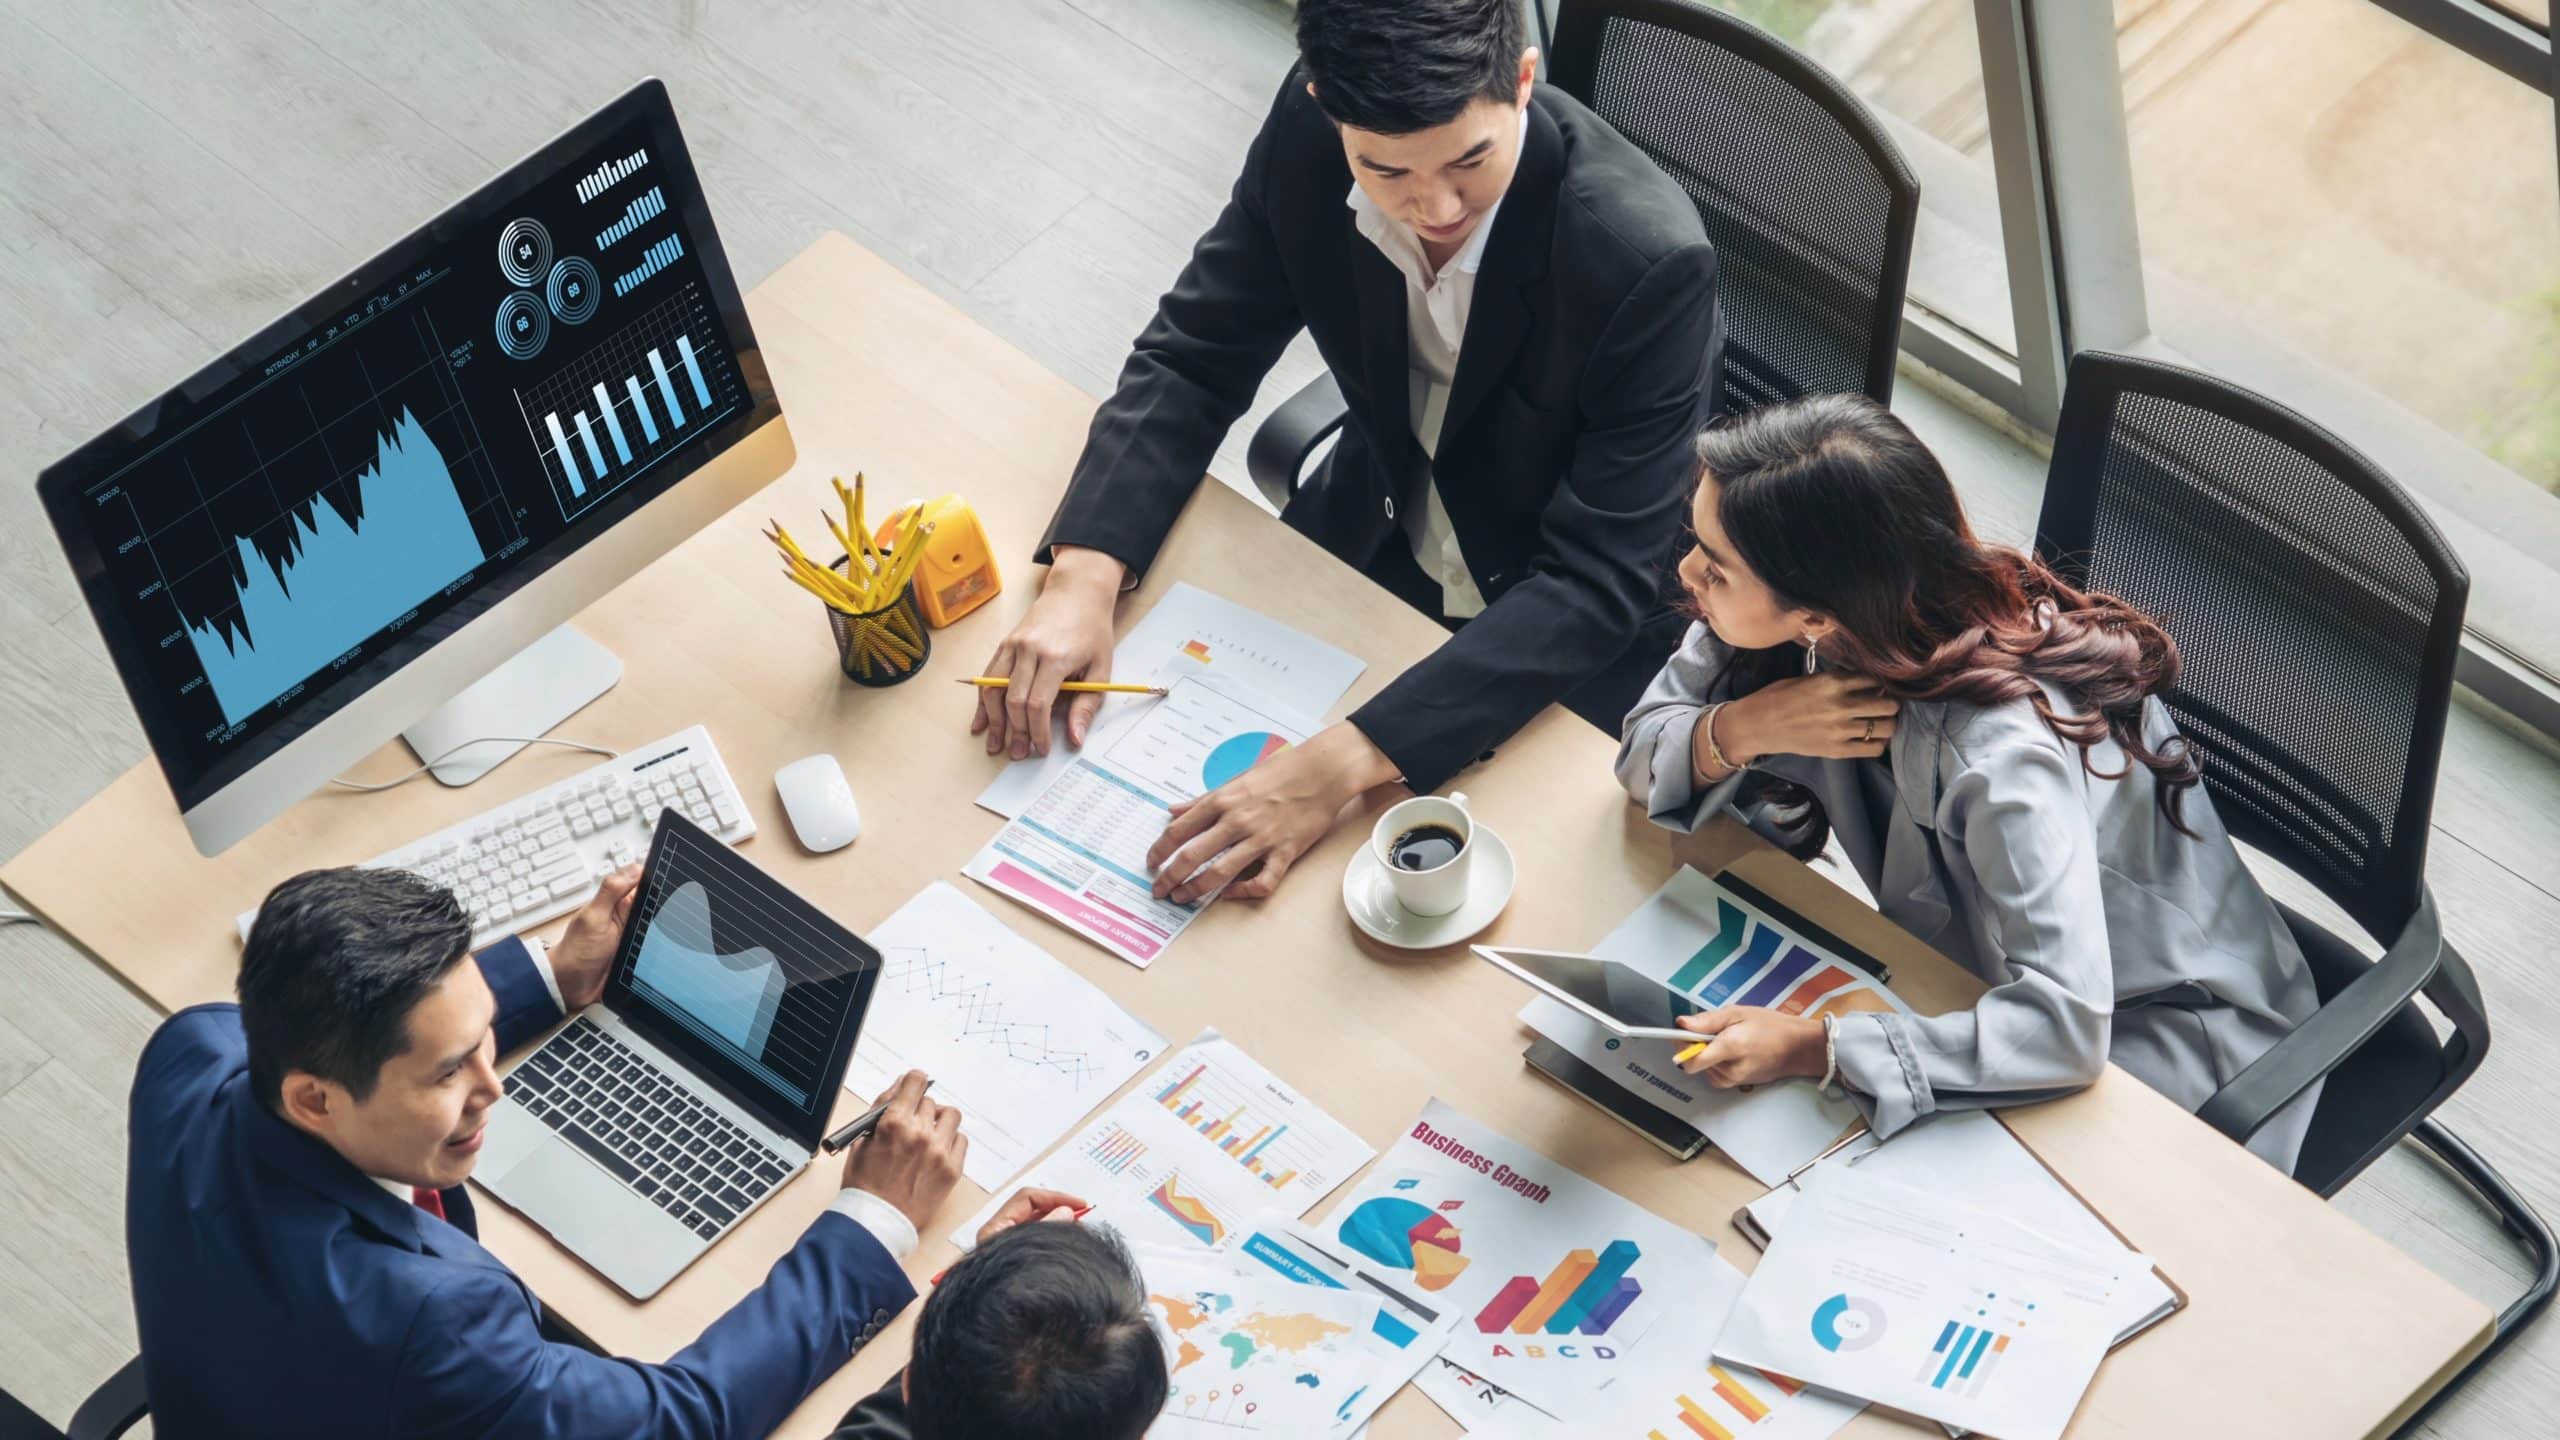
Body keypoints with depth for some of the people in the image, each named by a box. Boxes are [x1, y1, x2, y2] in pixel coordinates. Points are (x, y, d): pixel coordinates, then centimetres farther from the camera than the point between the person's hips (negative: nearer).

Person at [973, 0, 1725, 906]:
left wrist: (1346, 762, -44)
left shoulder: (1650, 259, -35)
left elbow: (1598, 584, -33)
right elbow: (1195, 357, -10)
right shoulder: (1310, 135, -21)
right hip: (1382, 525, 5)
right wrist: (1083, 576, -28)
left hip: (1575, 643, -4)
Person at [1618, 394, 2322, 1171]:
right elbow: (1646, 749, -7)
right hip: (1969, 955, 7)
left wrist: (1815, 1046, -45)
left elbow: (2064, 1027, -42)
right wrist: (1744, 728, -29)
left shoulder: (2000, 751, -39)